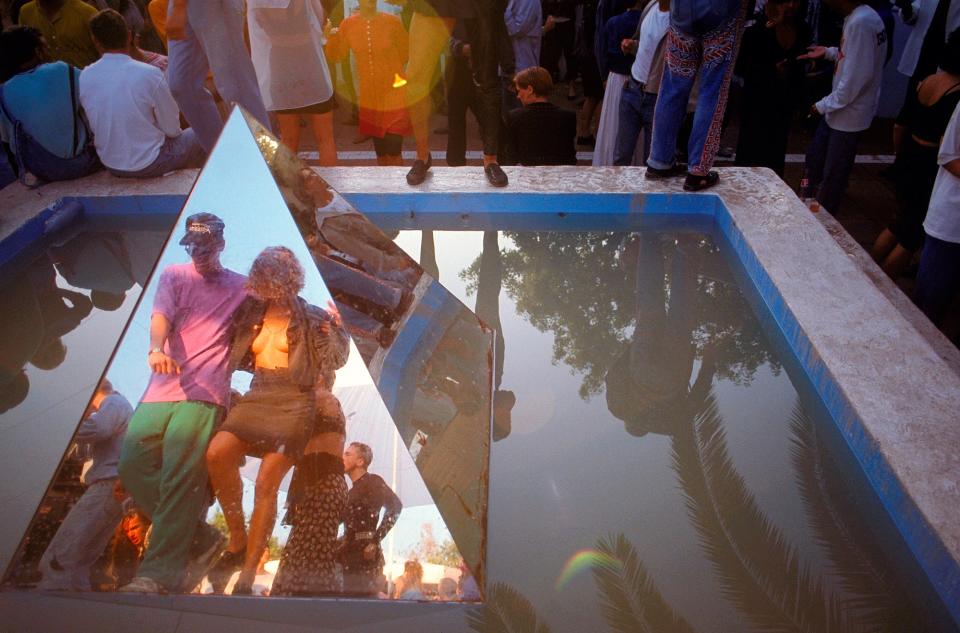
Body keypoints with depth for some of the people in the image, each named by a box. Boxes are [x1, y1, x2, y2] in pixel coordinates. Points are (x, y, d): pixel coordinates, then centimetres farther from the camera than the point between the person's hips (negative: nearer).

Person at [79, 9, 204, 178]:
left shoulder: (84, 78, -7)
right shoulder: (150, 74, -21)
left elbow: (92, 126, 5)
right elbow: (172, 128, -12)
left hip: (111, 165, 5)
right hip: (148, 164, -5)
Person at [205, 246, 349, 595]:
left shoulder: (310, 316, 2)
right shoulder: (252, 312, 14)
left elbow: (335, 360, -3)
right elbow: (237, 356, 26)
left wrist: (336, 327, -18)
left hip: (293, 402, -4)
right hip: (257, 397, 5)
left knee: (266, 482, -13)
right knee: (217, 454, -21)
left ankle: (249, 571, -4)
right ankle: (238, 539, -4)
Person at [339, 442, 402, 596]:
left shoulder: (372, 481, -4)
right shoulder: (352, 490, 21)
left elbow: (395, 505, -18)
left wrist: (375, 540, -19)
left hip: (365, 555, -8)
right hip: (350, 555, 8)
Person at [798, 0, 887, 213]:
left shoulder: (861, 22, -25)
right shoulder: (856, 17, 4)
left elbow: (857, 77, -26)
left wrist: (824, 105, -16)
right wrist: (829, 52, 5)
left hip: (849, 112, -9)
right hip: (840, 108, 9)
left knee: (833, 173, 6)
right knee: (814, 158, 20)